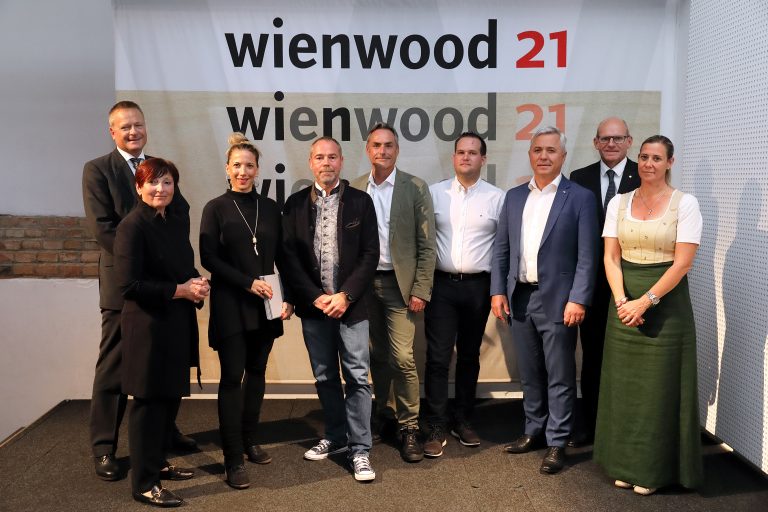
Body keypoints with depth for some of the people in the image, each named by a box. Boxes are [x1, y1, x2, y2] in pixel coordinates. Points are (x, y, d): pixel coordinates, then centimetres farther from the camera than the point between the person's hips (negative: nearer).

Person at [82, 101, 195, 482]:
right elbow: (102, 227, -11)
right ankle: (104, 447, 11)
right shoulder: (97, 170, -2)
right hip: (124, 282, -5)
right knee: (113, 367, 2)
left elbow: (182, 214, 7)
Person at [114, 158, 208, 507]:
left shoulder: (179, 220, 9)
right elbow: (129, 284, -19)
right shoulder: (132, 226, -14)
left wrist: (197, 284, -2)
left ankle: (158, 463, 34)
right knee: (149, 402, 1)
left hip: (178, 324, 8)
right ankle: (144, 484, 13)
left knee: (171, 397, 16)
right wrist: (181, 290, -17)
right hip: (148, 325, -8)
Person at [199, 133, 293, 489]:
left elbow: (281, 257, 10)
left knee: (257, 373, 11)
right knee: (232, 377, -4)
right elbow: (209, 258, -7)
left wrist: (289, 297, 0)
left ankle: (250, 442, 25)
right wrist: (248, 282, -14)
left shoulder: (270, 207, 8)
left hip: (266, 305, 4)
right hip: (231, 306, -4)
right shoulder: (216, 208, -2)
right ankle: (233, 459, 0)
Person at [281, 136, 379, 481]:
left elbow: (370, 254, -2)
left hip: (350, 304, -2)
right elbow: (289, 256, 1)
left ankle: (359, 449, 7)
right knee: (325, 377, 13)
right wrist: (315, 297, -8)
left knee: (357, 377, -1)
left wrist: (346, 296, -11)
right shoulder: (295, 204, 5)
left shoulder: (360, 202, 1)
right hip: (313, 305, 2)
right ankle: (336, 437, 28)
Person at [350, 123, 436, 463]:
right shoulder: (354, 189, 6)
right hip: (364, 282, 3)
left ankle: (409, 425, 7)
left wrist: (421, 291, -9)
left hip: (399, 284, -3)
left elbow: (426, 245, -4)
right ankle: (383, 411, 29)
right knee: (377, 356, 12)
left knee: (402, 358, -6)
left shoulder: (415, 188, -3)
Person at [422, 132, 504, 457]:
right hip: (441, 284, 0)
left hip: (478, 286, 1)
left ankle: (462, 421, 25)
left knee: (469, 356, 12)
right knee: (438, 357, -3)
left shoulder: (497, 198, 2)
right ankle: (437, 428, 6)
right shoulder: (434, 193, 4)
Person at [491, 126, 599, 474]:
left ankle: (557, 443, 15)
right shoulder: (514, 197, 10)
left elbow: (587, 255, -8)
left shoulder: (579, 198, -4)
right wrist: (498, 291, 3)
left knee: (559, 376, 4)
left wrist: (578, 299, -14)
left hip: (557, 301, -5)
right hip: (519, 298, 5)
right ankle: (534, 431, 31)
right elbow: (501, 248, 11)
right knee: (529, 373, 16)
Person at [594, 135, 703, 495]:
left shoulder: (685, 204, -5)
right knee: (624, 386, 8)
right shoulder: (619, 203, 5)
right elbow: (610, 258, 1)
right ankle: (626, 465, 22)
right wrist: (622, 301, -13)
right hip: (625, 303, 4)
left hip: (666, 301, -3)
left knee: (658, 387, 3)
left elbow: (682, 263, -12)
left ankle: (653, 469, 18)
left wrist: (646, 301, -17)